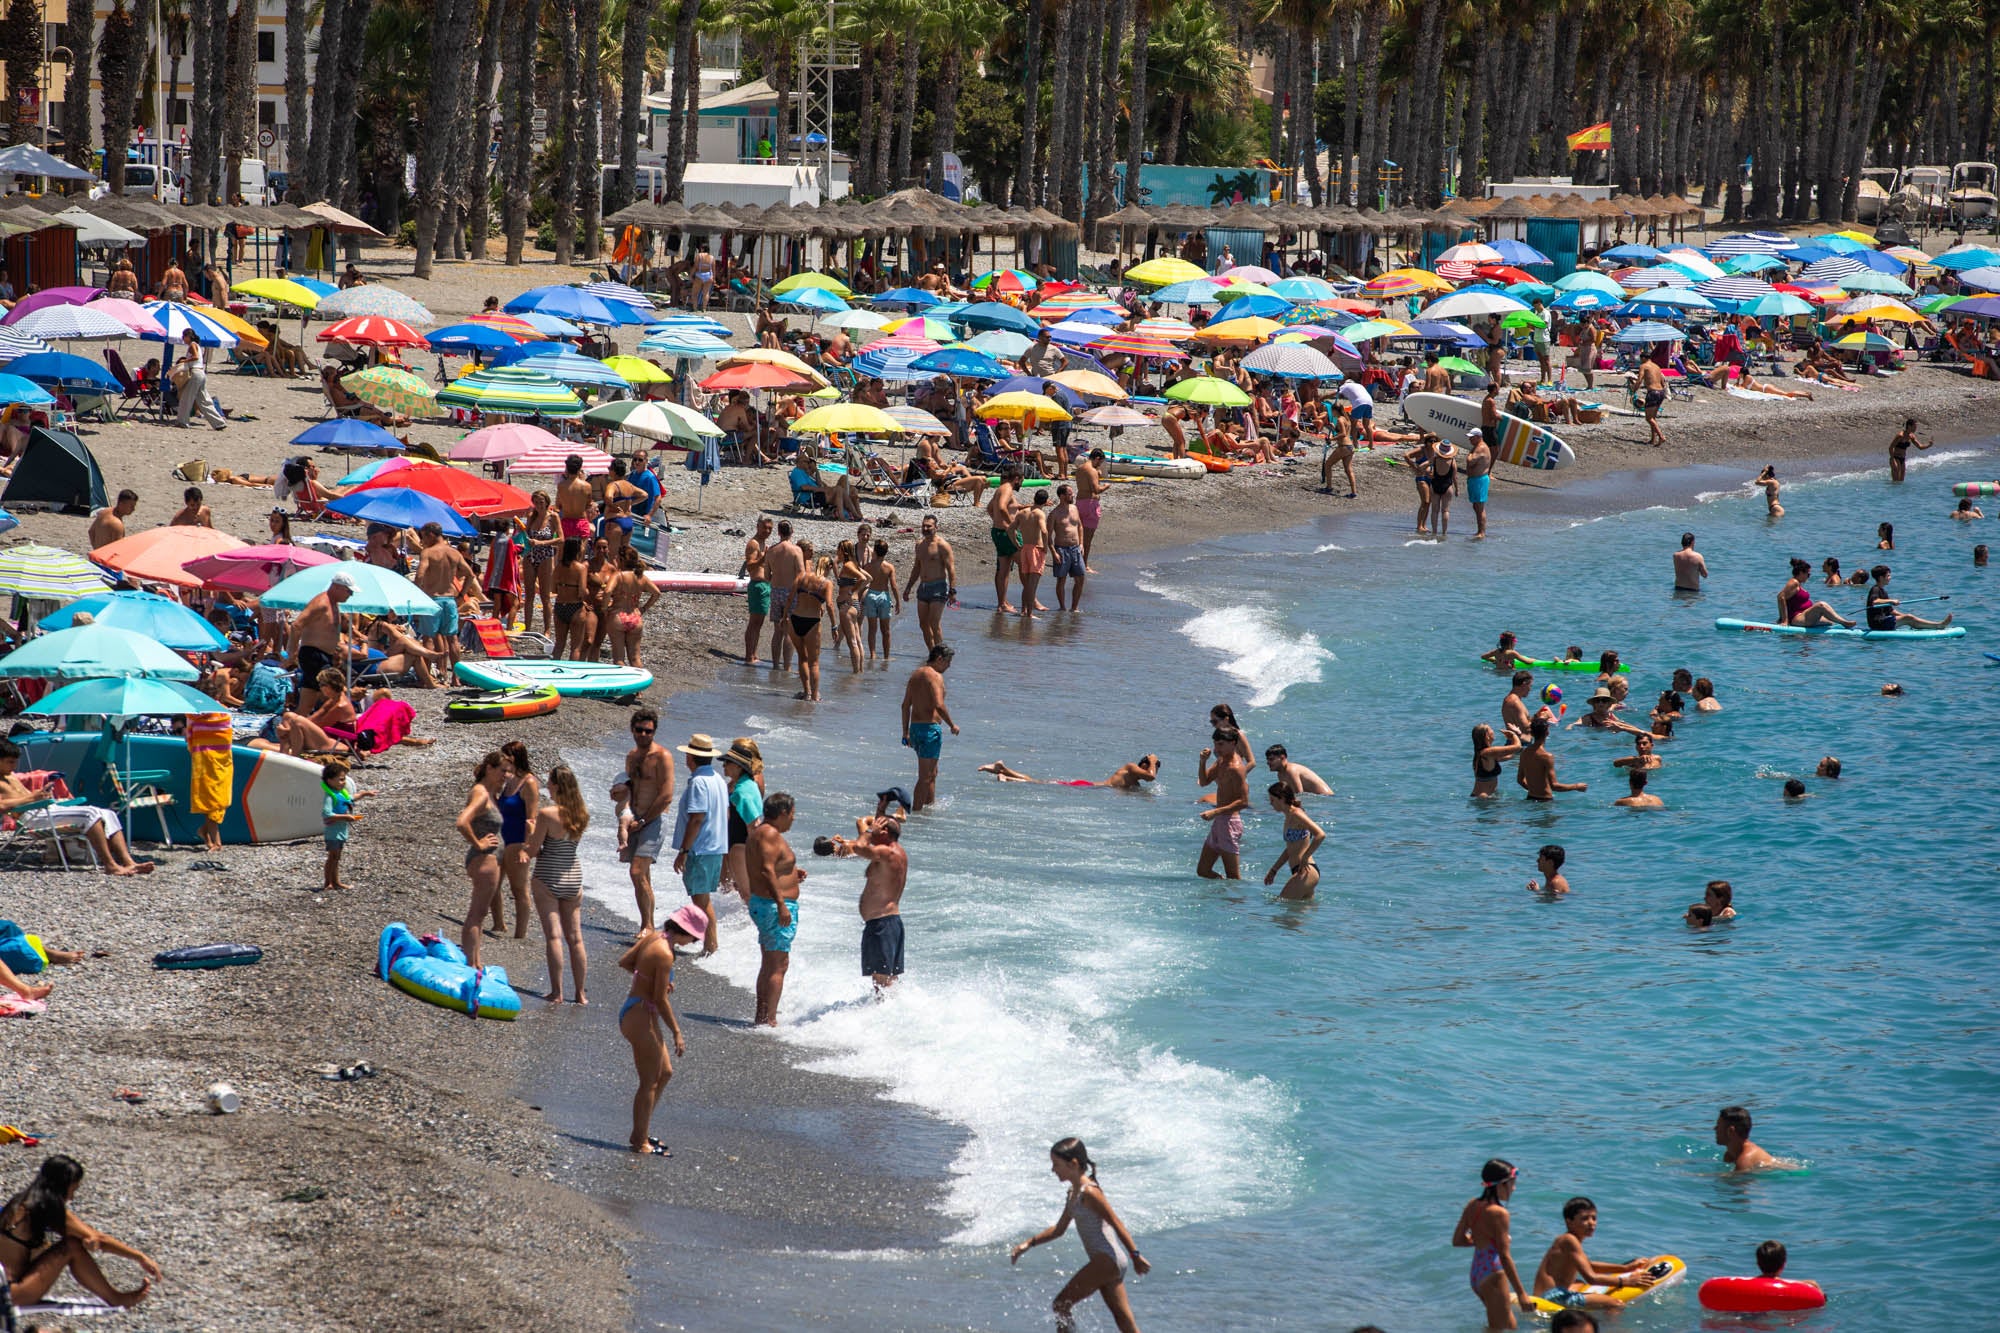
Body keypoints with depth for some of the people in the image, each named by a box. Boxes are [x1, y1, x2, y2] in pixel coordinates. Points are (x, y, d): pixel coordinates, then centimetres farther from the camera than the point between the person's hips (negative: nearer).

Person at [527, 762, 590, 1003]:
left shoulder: (547, 814, -16)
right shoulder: (580, 814, 0)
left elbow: (532, 851, -12)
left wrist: (530, 831, 6)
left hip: (548, 878, -5)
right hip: (573, 877, 5)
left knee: (553, 935, -5)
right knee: (575, 937, 10)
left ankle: (556, 992, -8)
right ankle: (580, 993, 12)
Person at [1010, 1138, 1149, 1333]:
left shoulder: (1089, 1192, -14)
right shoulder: (1073, 1192, 16)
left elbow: (1117, 1224, -17)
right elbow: (1059, 1229, 25)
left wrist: (1136, 1256, -20)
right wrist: (1028, 1244, 20)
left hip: (1107, 1260, -10)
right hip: (1106, 1261, 10)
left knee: (1061, 1304, -6)